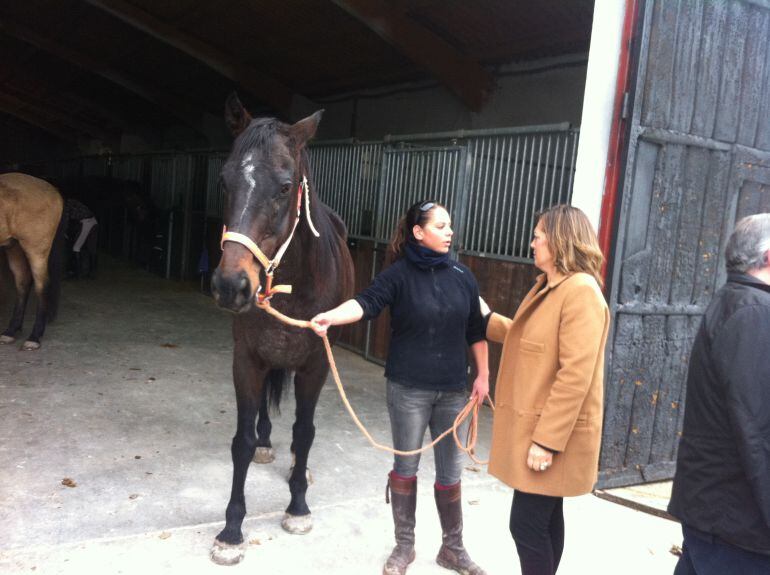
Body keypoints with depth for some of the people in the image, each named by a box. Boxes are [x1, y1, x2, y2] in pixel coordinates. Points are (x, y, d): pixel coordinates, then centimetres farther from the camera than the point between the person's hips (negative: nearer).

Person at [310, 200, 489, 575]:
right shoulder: (399, 274, -9)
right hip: (408, 389, -3)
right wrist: (330, 316, -44)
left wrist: (482, 376, 11)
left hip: (452, 390, 3)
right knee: (406, 466, 10)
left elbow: (476, 331, 10)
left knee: (450, 471, 12)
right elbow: (366, 302, -25)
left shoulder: (463, 277, 2)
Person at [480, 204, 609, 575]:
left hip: (551, 433, -9)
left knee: (527, 523, -2)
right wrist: (487, 317, 25)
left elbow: (575, 376, -25)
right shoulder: (546, 287, 13)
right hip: (537, 426, 10)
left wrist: (547, 440, -25)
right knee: (544, 518, 18)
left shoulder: (581, 291, -20)